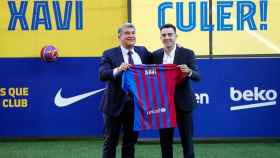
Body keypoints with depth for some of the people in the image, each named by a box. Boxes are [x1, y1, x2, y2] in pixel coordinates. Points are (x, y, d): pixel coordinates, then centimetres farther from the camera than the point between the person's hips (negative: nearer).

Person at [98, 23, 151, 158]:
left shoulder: (143, 52, 8)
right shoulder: (109, 54, -6)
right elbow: (102, 75, -18)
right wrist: (118, 69, -37)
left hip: (136, 103, 4)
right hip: (116, 103, -4)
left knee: (131, 141, 15)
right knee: (111, 142, 7)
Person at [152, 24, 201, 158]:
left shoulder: (187, 54, -5)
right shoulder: (155, 55, 4)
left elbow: (197, 77, -12)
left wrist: (189, 72, -32)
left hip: (182, 103, -3)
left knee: (186, 140, 6)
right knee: (165, 141, 10)